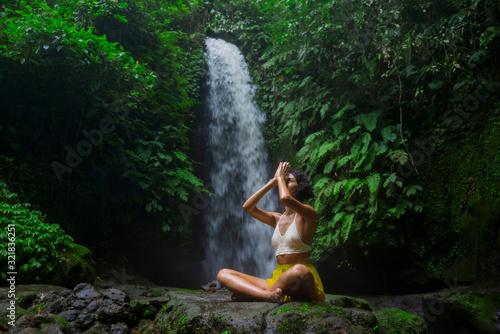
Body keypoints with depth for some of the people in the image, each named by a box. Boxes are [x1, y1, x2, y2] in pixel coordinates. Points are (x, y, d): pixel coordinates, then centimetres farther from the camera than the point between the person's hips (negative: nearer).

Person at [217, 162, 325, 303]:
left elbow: (285, 199, -21)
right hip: (277, 278, 6)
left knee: (299, 270, -45)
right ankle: (269, 295, -32)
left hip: (302, 281, -6)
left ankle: (251, 293, -23)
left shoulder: (308, 214, -1)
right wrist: (273, 182, 10)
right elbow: (247, 207, 8)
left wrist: (280, 177, 0)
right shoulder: (277, 219, 18)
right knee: (223, 274, -9)